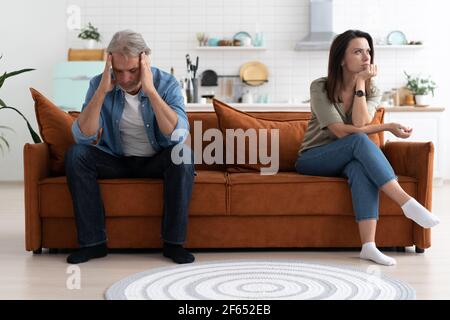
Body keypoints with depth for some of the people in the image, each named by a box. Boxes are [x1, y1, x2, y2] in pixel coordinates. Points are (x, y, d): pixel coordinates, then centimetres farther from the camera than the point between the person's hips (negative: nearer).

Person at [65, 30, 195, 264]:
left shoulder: (167, 84, -16)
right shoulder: (99, 84, -12)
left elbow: (179, 135, -31)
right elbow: (83, 137, -22)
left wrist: (150, 90, -36)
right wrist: (102, 91, -31)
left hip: (156, 161, -1)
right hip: (117, 161, 2)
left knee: (183, 155, -32)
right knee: (75, 155, -24)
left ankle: (173, 242, -21)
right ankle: (93, 241, -17)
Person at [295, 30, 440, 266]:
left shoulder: (371, 92, 4)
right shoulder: (320, 87, -9)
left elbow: (360, 122, -17)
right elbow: (342, 132, -19)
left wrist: (360, 83, -17)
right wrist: (388, 127, -17)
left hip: (346, 161, 3)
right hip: (312, 160, -3)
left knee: (360, 166, -37)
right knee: (359, 141, -34)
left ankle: (369, 246, -48)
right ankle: (407, 203, -42)